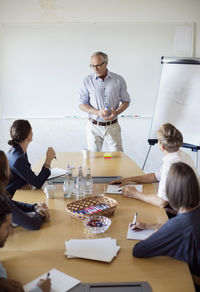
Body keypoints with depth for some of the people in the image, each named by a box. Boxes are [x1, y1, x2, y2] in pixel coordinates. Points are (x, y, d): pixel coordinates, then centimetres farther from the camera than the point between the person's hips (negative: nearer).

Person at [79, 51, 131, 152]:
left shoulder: (119, 80, -1)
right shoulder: (87, 81, -2)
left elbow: (126, 101, 6)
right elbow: (81, 104, 0)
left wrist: (116, 113, -14)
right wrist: (98, 112, -17)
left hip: (112, 126, 0)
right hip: (94, 126, 0)